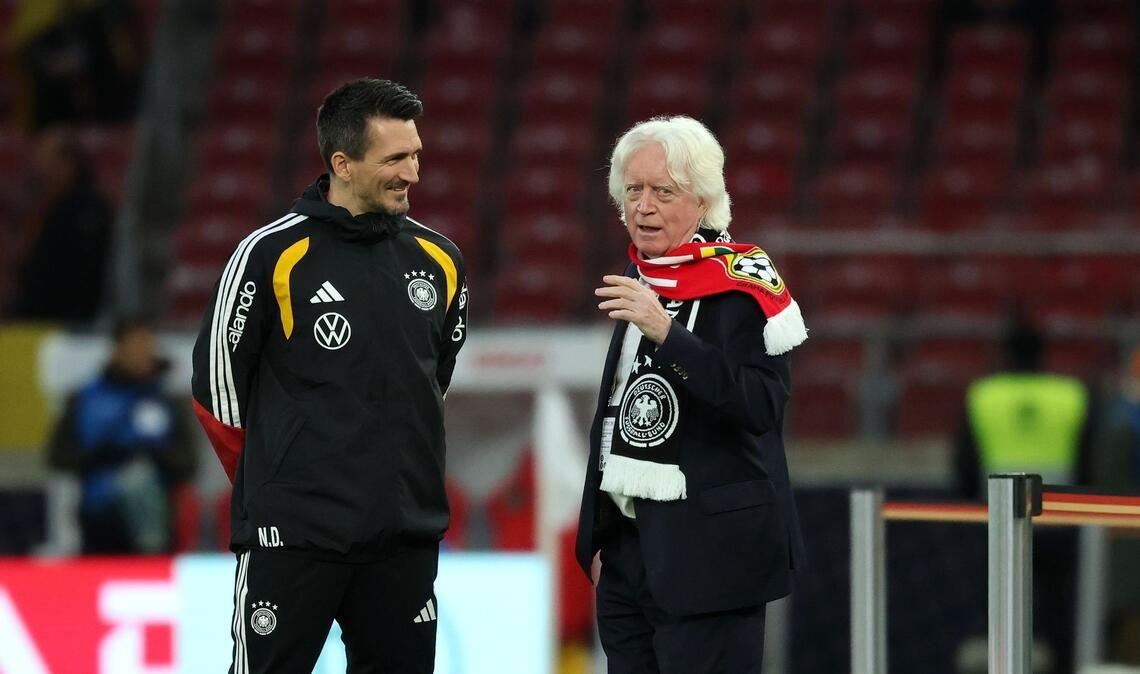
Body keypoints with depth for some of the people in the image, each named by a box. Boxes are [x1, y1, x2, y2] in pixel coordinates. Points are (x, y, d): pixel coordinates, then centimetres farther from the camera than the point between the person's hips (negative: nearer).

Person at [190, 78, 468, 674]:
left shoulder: (438, 260, 7)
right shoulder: (273, 255, -9)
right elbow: (216, 381, -1)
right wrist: (271, 487, 6)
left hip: (405, 536, 5)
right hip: (293, 535, -5)